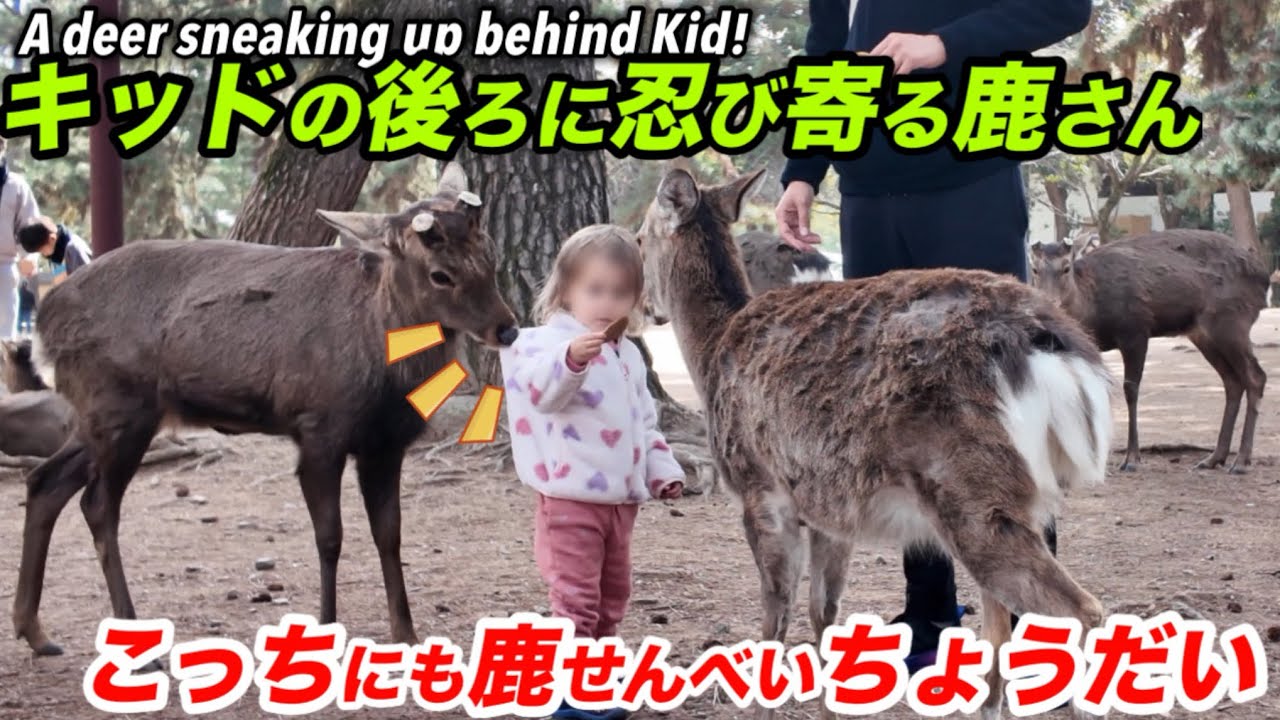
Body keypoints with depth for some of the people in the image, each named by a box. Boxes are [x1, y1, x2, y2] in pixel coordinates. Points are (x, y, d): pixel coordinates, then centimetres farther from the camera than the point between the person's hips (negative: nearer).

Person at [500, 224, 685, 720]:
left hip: (621, 498, 8)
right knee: (576, 597, -6)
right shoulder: (549, 341, -12)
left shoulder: (627, 355, 14)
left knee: (611, 596, 17)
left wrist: (662, 471, 13)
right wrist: (571, 358, -54)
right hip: (571, 497, -8)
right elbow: (543, 388, -35)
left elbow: (645, 421, 23)